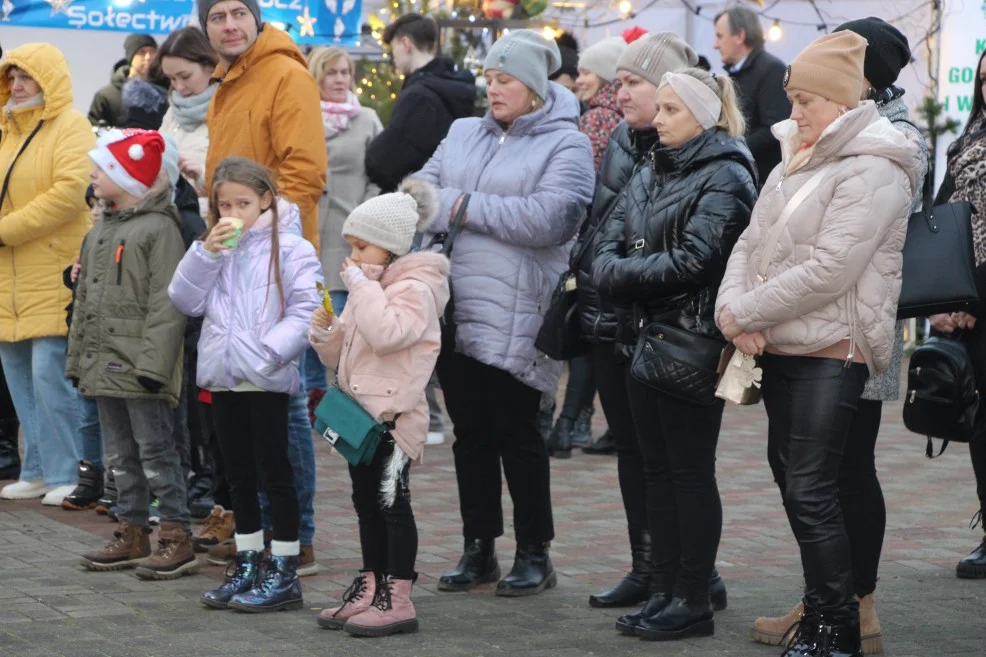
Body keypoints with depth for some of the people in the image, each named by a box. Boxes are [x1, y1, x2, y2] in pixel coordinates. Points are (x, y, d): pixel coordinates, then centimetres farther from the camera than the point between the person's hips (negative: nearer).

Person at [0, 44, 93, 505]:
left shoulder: (70, 126, -5)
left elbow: (70, 192, -18)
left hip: (54, 275, -8)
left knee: (50, 374, -10)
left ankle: (64, 476, -3)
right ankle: (37, 472, 18)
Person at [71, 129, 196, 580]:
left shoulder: (158, 228, -11)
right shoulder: (99, 233, 17)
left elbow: (166, 305, -17)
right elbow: (84, 301, 22)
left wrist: (153, 362, -22)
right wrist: (78, 357, 17)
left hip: (140, 369, -9)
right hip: (105, 365, 9)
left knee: (156, 451, -6)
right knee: (122, 456, 13)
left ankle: (177, 538, -1)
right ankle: (133, 534, 21)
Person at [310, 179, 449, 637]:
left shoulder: (414, 287, -12)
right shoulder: (369, 287, 17)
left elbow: (387, 334, -31)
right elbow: (343, 355, 22)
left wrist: (362, 285, -23)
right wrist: (325, 335, 0)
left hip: (393, 415, -9)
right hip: (360, 412, 9)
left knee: (392, 503, -6)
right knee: (367, 503, 13)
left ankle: (398, 600, -2)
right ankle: (370, 589, 21)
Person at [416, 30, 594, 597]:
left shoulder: (566, 145, -4)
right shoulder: (464, 134, 16)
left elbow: (547, 219, -19)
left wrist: (465, 206, -12)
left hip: (516, 319, -5)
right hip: (455, 312, 6)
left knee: (517, 431, 2)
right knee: (471, 432, 12)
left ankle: (535, 553, 15)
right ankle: (479, 550, 23)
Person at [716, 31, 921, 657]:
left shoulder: (871, 170, -13)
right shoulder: (795, 161, 15)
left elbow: (829, 270, -20)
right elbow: (750, 243, 11)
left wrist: (745, 312, -15)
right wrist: (733, 306, -9)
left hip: (831, 353, -8)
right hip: (780, 349, 8)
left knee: (811, 491, -9)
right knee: (797, 484, 12)